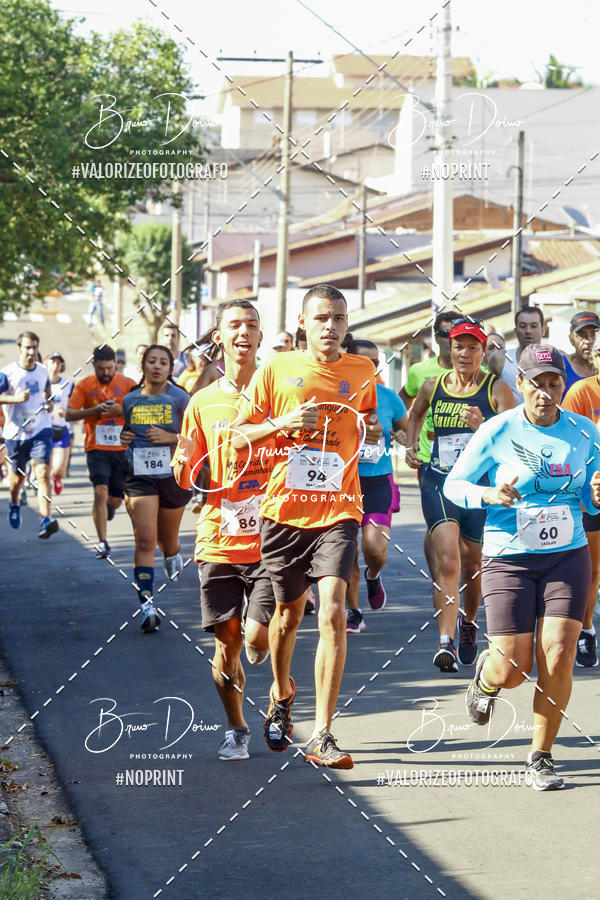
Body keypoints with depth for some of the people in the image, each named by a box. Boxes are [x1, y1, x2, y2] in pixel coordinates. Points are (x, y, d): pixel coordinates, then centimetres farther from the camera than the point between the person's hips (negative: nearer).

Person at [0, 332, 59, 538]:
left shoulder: (42, 371, 5)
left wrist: (49, 403, 3)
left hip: (41, 430, 1)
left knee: (43, 472, -17)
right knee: (18, 476, 13)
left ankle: (45, 519, -25)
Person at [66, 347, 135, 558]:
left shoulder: (127, 384, 2)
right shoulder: (84, 385, 2)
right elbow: (69, 414, -2)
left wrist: (121, 410, -18)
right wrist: (95, 410, -17)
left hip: (122, 448, 1)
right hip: (96, 448, -1)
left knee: (115, 500, 8)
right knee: (100, 492, -17)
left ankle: (108, 508, 47)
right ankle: (102, 543, -14)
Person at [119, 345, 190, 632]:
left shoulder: (179, 399, -3)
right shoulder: (130, 400, 6)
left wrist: (170, 437, -17)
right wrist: (123, 438, 0)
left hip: (173, 476, 0)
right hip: (140, 477, 0)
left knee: (166, 538, 17)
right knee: (145, 540, -14)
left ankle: (172, 556, 57)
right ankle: (147, 606, -18)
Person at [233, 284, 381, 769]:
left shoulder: (363, 371, 6)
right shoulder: (276, 370, 1)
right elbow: (239, 432, 4)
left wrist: (371, 427, 0)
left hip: (338, 511, 0)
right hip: (284, 509, 1)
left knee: (333, 611, -16)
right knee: (288, 610, 15)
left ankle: (322, 736, -15)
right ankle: (281, 697, 45)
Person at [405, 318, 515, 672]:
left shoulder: (497, 390, -5)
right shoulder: (433, 387, 5)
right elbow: (415, 414, 27)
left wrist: (483, 427, -30)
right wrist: (411, 448, 11)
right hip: (439, 480, 0)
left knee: (472, 563, 14)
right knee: (447, 560, -17)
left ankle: (469, 623, 42)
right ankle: (446, 642, -23)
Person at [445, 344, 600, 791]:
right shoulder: (498, 431, -6)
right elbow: (453, 485, 0)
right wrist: (489, 496, -19)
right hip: (509, 558, -2)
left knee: (558, 659, -10)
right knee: (512, 671, -6)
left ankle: (541, 757, 8)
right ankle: (486, 676, 34)